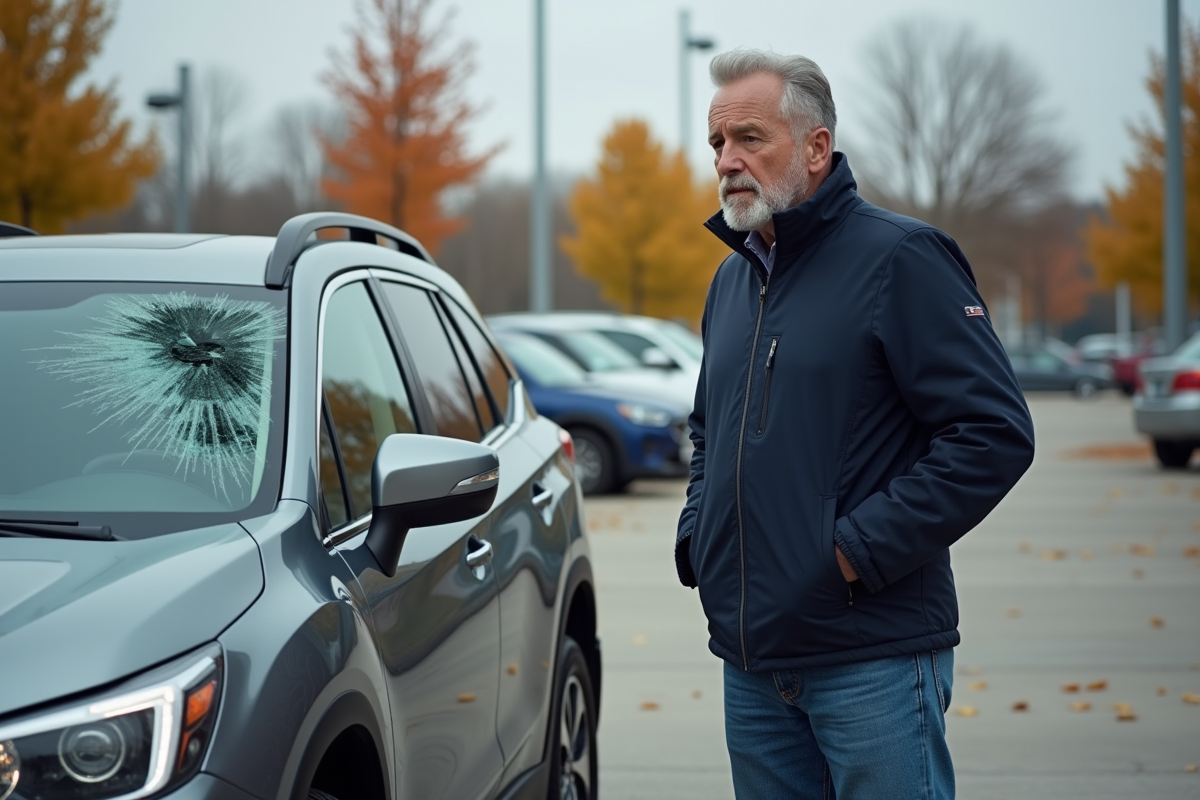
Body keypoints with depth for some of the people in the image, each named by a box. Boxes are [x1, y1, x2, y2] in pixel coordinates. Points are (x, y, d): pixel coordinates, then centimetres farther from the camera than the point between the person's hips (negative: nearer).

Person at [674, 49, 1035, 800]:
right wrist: (697, 534, 13)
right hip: (752, 662, 7)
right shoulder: (733, 278, 16)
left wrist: (861, 549, -17)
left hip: (873, 660, -7)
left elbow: (995, 432, -15)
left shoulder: (900, 258, -9)